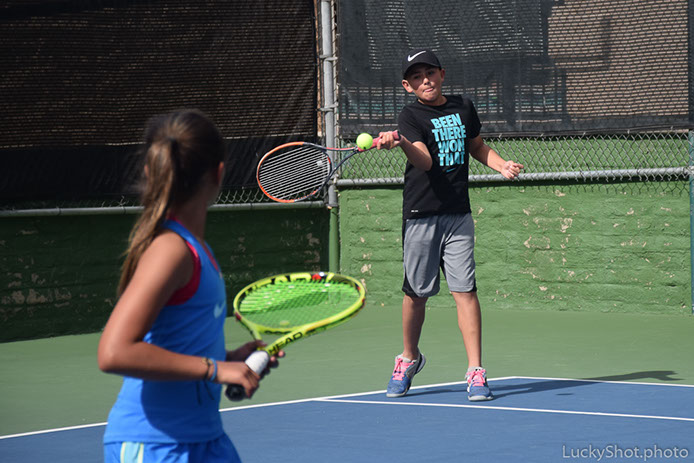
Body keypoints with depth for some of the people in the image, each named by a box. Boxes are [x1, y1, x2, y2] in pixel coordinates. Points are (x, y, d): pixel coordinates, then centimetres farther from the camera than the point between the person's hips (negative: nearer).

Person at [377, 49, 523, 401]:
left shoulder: (463, 107, 10)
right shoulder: (410, 116, -4)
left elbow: (478, 147, 26)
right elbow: (425, 161, -21)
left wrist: (501, 165, 8)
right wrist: (401, 143, -41)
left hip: (458, 215, 2)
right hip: (421, 216, -2)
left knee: (465, 290, -7)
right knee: (416, 293, 6)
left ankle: (475, 372, -4)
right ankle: (409, 359, 28)